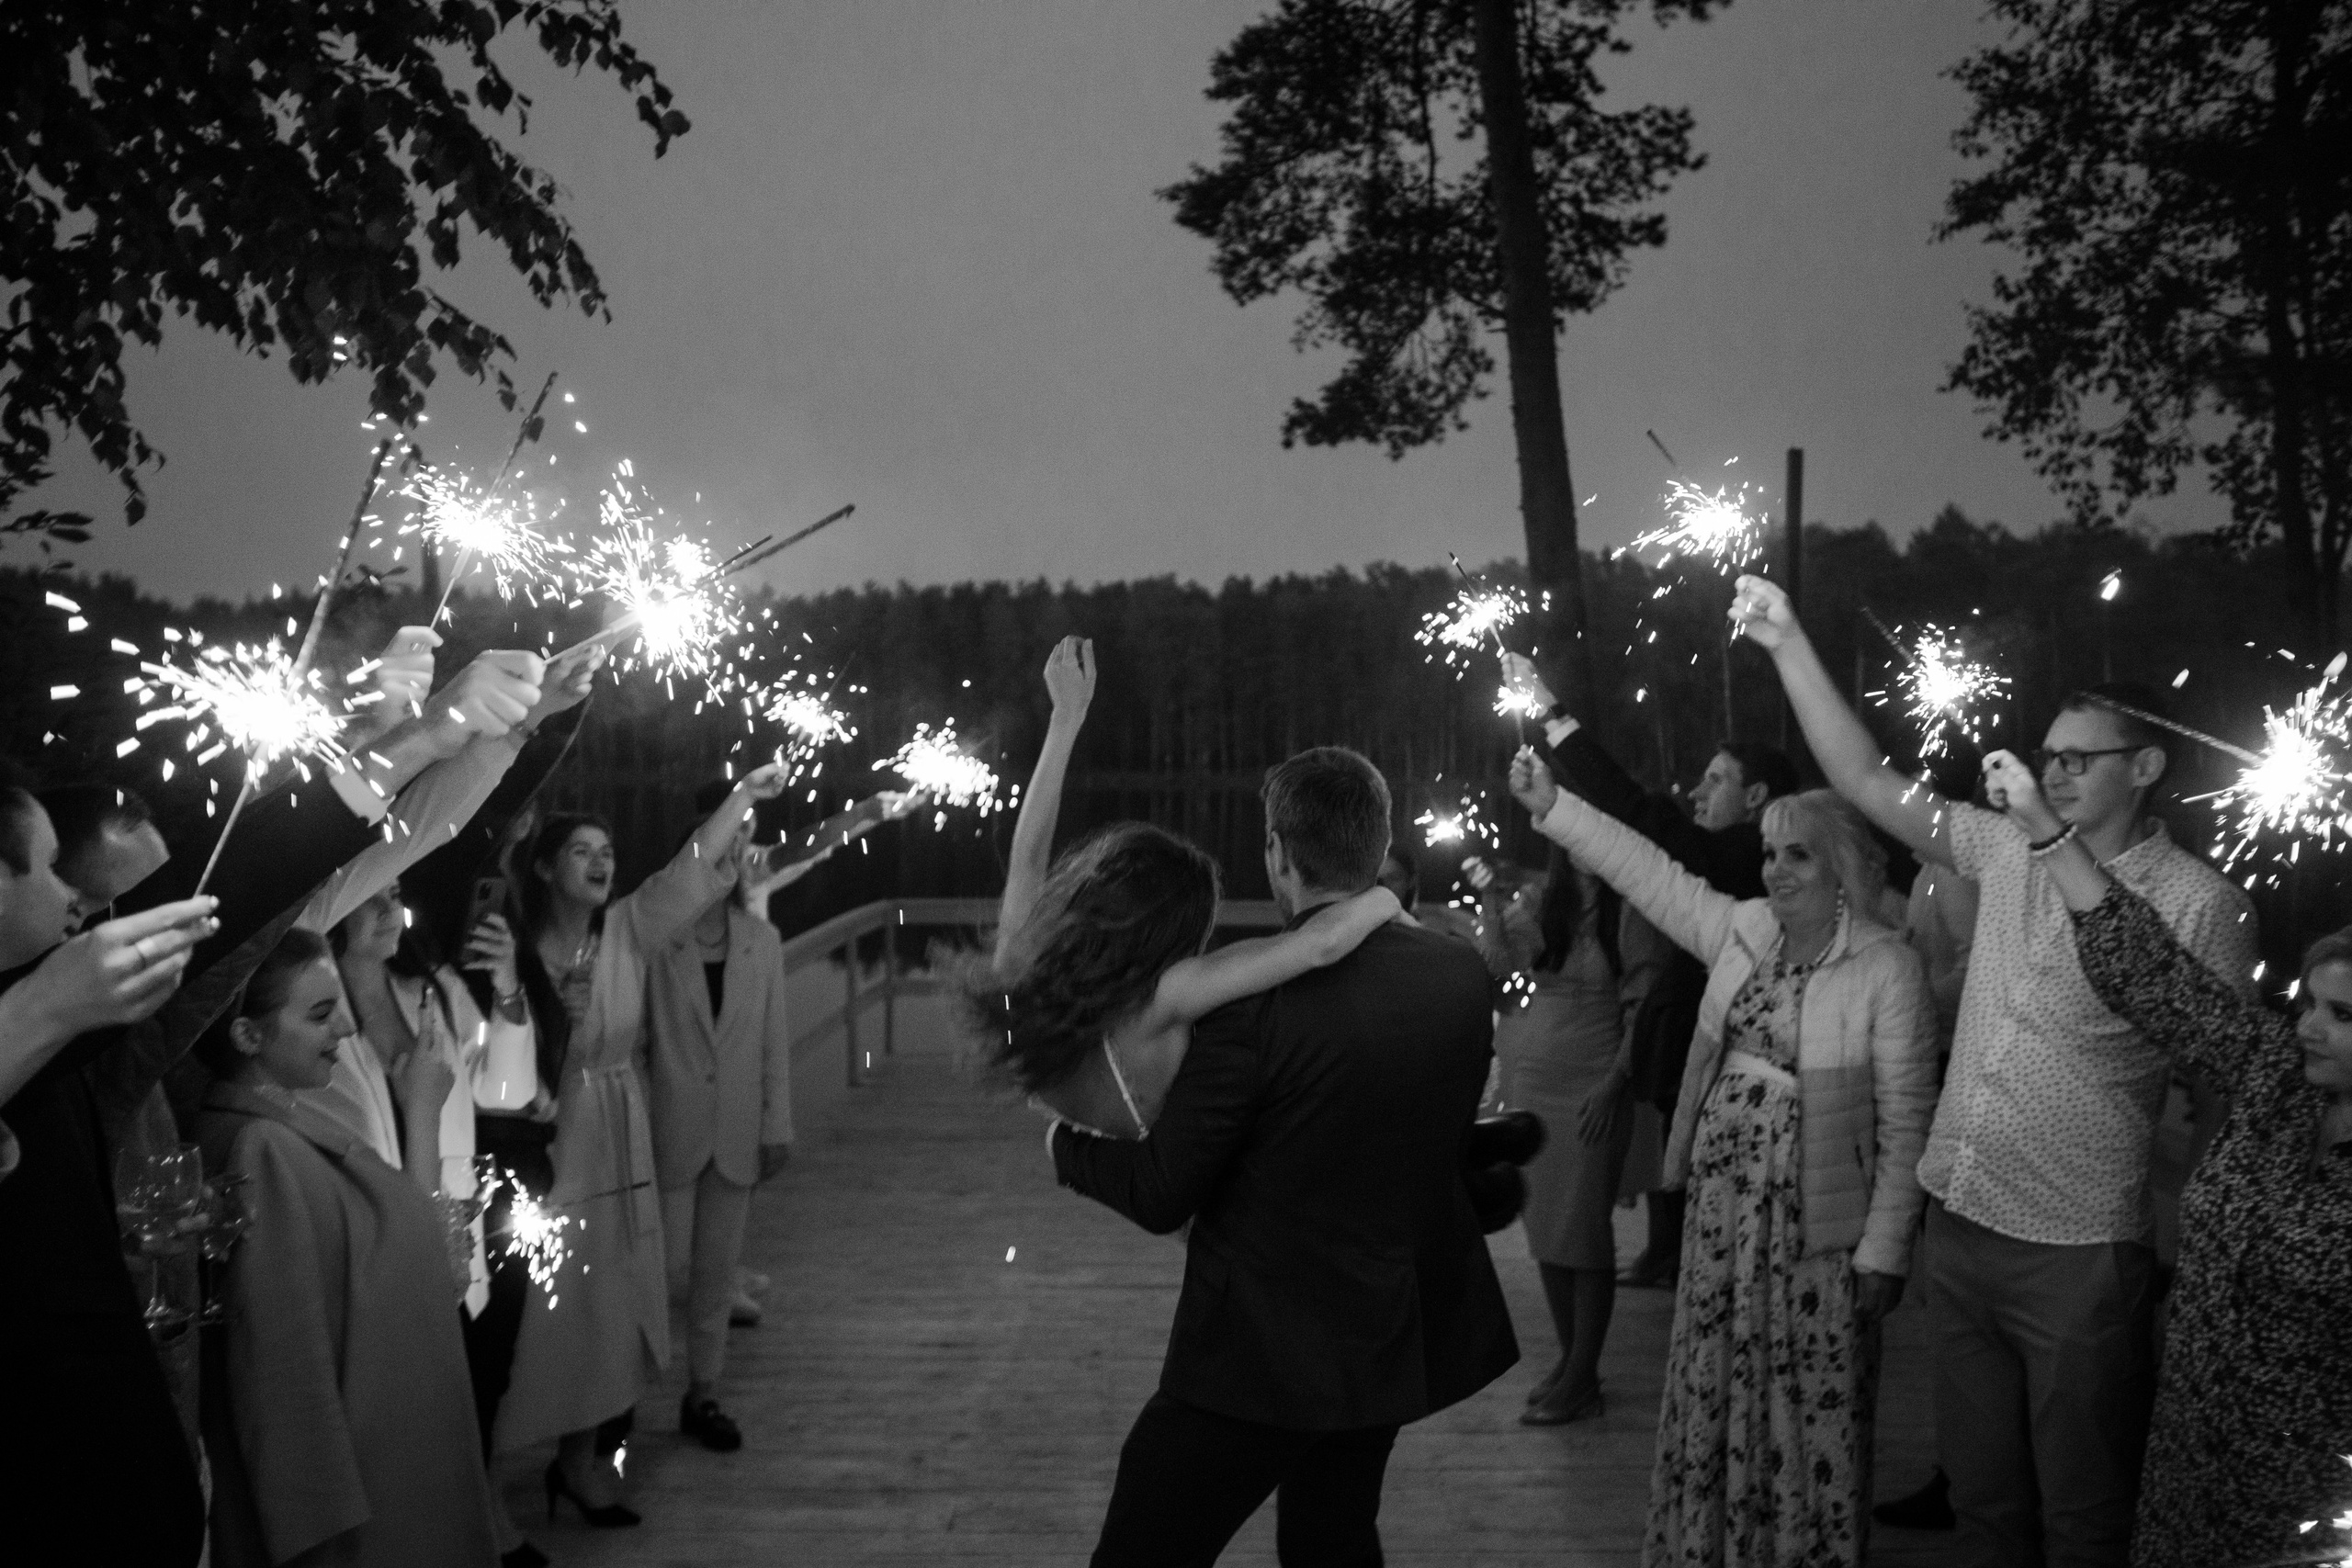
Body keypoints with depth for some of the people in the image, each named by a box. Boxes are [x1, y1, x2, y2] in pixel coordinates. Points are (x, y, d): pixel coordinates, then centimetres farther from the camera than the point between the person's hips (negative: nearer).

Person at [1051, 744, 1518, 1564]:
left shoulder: (1256, 993, -23)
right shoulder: (1461, 973, -5)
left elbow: (1160, 1196, -15)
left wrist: (1066, 1145, 4)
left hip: (1263, 1352, -6)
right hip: (1395, 1339, 7)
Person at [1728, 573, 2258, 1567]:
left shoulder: (2199, 904, -8)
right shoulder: (2009, 854, 5)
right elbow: (1863, 780, 5)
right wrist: (1788, 646, -2)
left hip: (2080, 1250, -5)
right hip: (1961, 1223, 5)